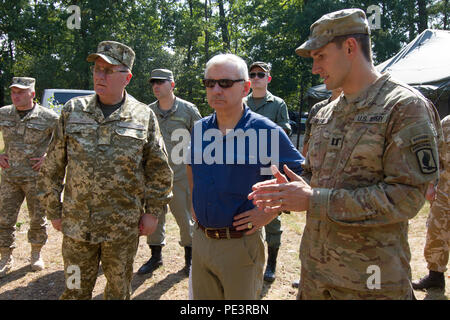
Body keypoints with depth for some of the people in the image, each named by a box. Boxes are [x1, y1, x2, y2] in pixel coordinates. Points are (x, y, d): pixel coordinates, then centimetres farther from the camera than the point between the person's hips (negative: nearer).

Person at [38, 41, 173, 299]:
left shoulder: (143, 116, -2)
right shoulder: (73, 110, 2)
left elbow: (160, 170, 2)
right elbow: (53, 166, 7)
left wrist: (153, 211, 0)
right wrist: (54, 210, 6)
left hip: (124, 229, -1)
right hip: (77, 225, 2)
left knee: (119, 291, 17)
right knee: (75, 291, 16)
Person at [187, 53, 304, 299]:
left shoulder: (266, 131, -13)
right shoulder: (199, 129, 3)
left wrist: (271, 211, -12)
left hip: (241, 242, -5)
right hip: (200, 239, 5)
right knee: (201, 296, 21)